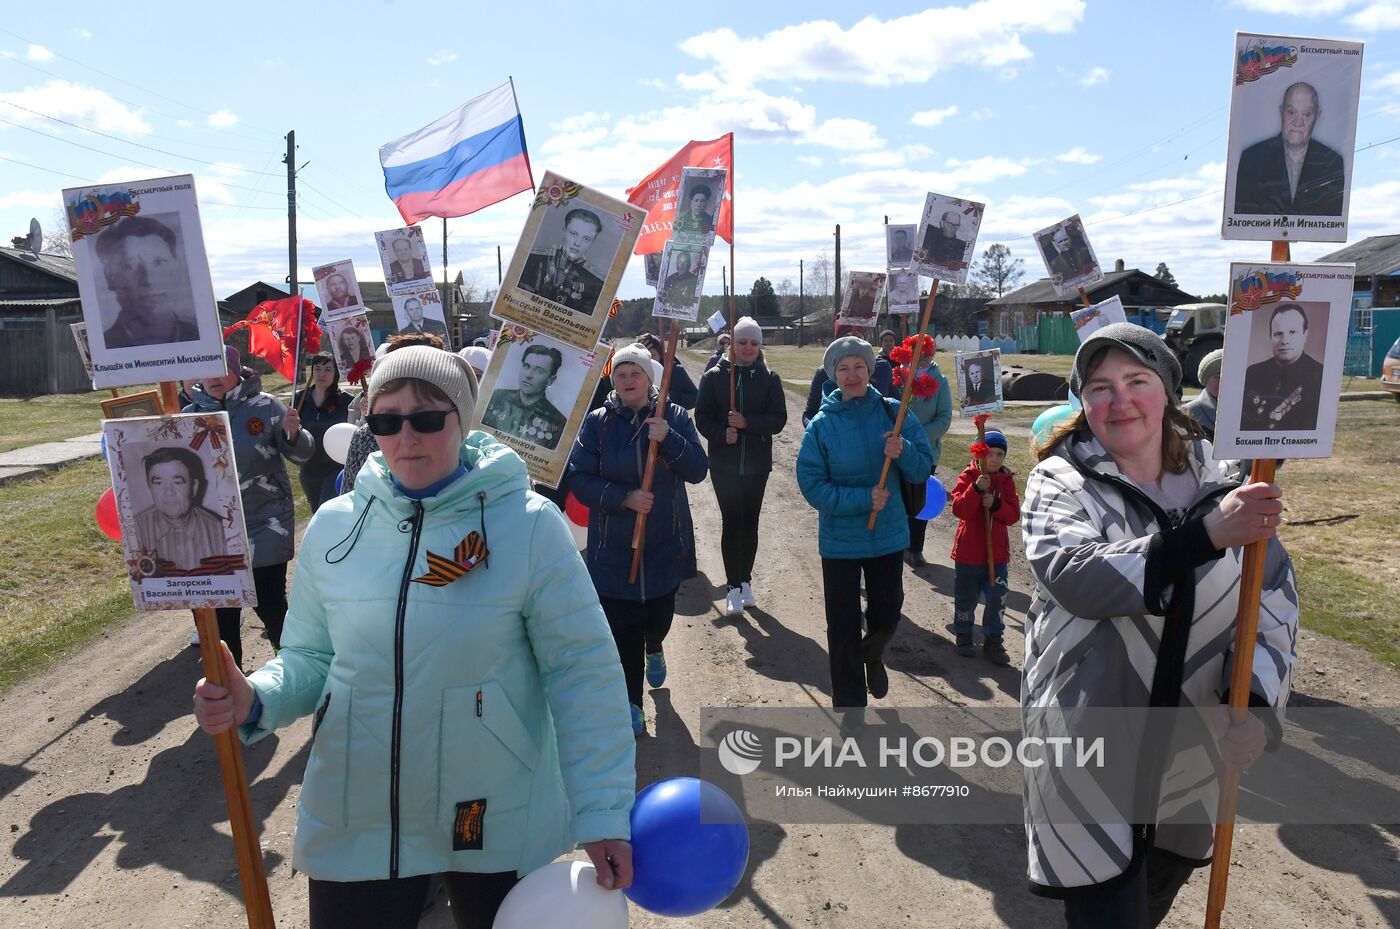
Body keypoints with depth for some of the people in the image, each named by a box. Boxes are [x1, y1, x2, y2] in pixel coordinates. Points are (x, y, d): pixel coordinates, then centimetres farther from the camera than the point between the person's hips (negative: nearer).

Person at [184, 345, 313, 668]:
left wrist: (293, 433, -25)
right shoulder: (192, 414, 4)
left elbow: (301, 454, -5)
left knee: (270, 603, -2)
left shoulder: (265, 405, -6)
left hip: (266, 525, -4)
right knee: (221, 608, 12)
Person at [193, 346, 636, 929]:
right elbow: (310, 656, 9)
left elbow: (582, 673, -12)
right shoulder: (333, 525, -1)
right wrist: (256, 701, -11)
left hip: (497, 825, -2)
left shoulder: (529, 525, -13)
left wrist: (603, 813, -16)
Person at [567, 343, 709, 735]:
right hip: (614, 548, -1)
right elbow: (579, 479, -7)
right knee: (622, 627, -2)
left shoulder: (674, 417, -1)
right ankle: (631, 702, 15)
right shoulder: (596, 422, -3)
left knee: (660, 613, 13)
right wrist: (624, 498, -20)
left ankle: (654, 648, 50)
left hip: (666, 544, 1)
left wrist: (667, 439, -23)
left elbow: (698, 470, -8)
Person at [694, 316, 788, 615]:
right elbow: (702, 417, -2)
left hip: (757, 463, 1)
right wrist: (722, 434, -20)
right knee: (731, 522, -3)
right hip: (723, 463, -1)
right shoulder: (714, 376, 0)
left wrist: (747, 423, -19)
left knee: (750, 522, 9)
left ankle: (745, 581, 22)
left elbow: (778, 419, -4)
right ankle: (734, 587, 5)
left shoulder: (769, 378, 2)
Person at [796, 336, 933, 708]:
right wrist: (863, 499, -24)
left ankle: (871, 655, 52)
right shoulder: (821, 424, -11)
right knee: (843, 627, 6)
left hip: (888, 534, 2)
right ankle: (849, 701, 26)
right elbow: (812, 485, -14)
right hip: (839, 540, -2)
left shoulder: (893, 413, -6)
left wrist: (904, 452, -26)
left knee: (887, 615, 17)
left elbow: (923, 470, -4)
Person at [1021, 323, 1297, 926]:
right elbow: (1073, 575, -29)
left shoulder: (1218, 480, -2)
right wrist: (1206, 534, -37)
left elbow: (1275, 598, -3)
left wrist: (1256, 703, -18)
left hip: (1188, 756, 4)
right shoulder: (1060, 482, -10)